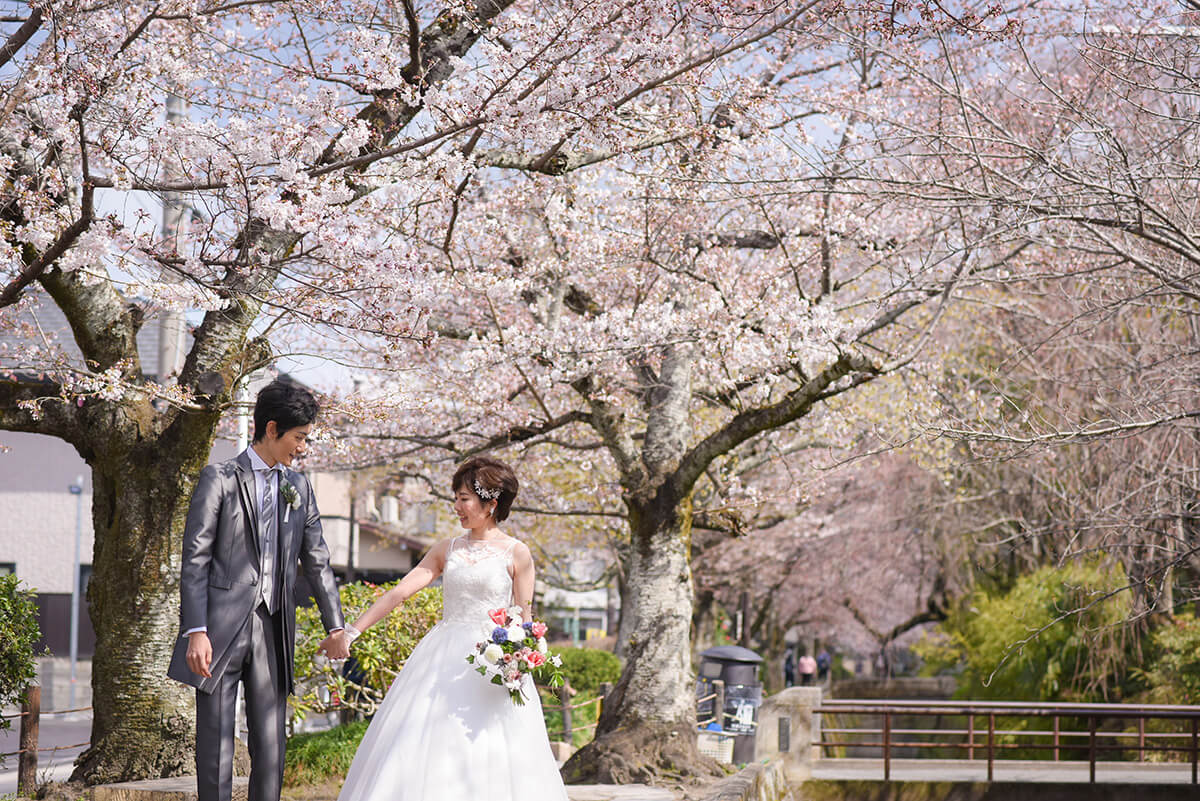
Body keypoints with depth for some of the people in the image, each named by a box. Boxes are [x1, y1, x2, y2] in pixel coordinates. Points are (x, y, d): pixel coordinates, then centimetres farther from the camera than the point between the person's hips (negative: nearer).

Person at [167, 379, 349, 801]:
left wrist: (336, 626, 15)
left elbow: (317, 560, 19)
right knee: (215, 747, -1)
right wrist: (196, 631, -14)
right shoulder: (219, 479, -1)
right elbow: (194, 560, -6)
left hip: (273, 628, 5)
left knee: (271, 749, 5)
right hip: (221, 627, -5)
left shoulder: (299, 487, 15)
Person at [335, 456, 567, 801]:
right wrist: (352, 630, -2)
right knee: (424, 750, -2)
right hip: (443, 659, 4)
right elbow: (400, 591, 5)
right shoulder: (447, 549, 10)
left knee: (488, 756, -7)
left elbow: (524, 620, 0)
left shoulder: (517, 554, 0)